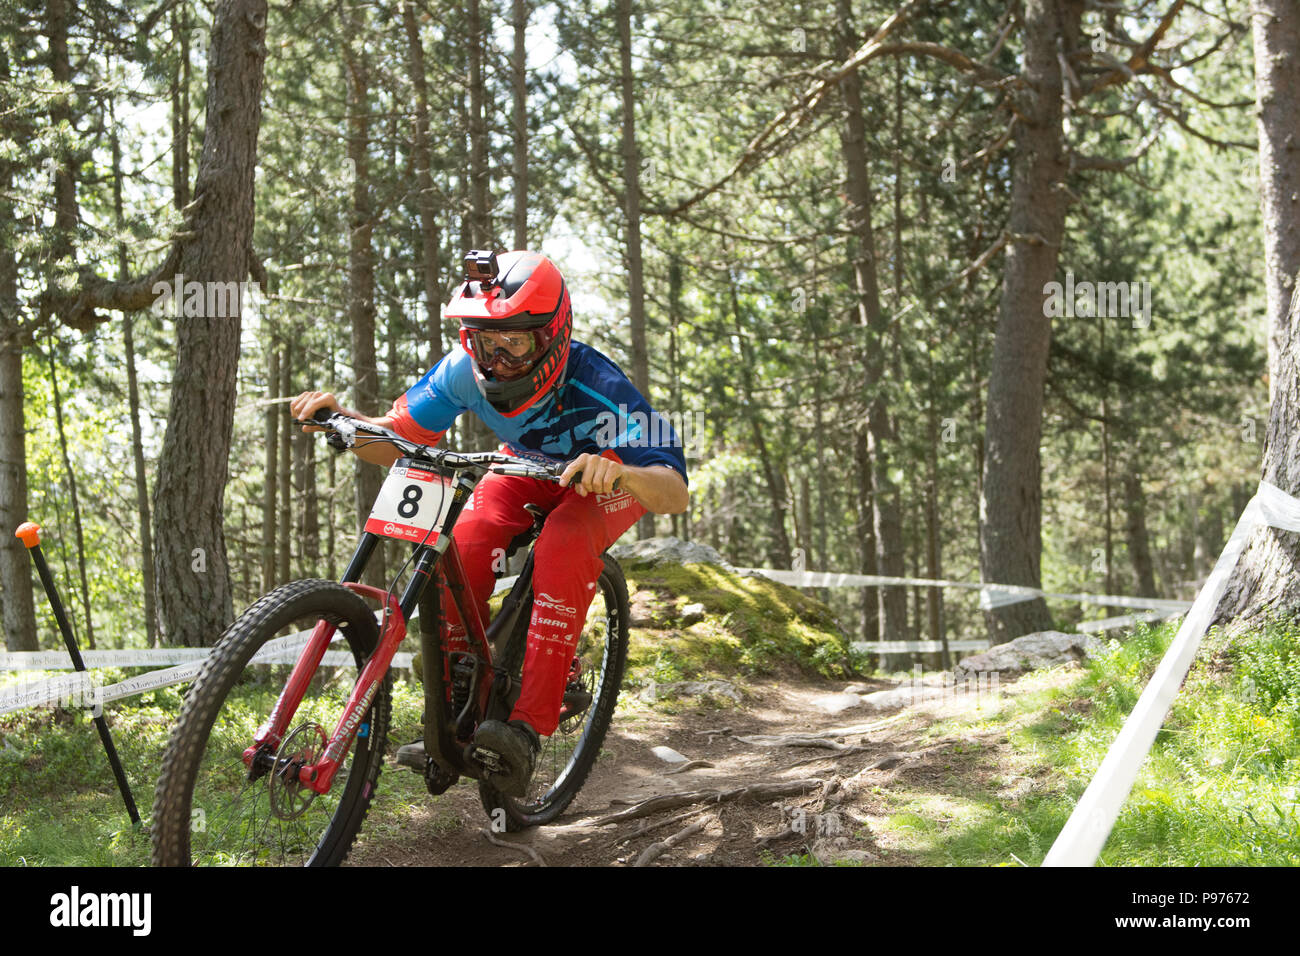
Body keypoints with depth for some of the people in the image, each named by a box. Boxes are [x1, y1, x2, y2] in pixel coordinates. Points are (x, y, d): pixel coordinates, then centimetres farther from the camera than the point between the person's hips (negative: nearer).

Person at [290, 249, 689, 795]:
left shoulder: (595, 387, -38)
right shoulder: (465, 370, -26)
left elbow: (675, 495, -43)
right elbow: (399, 439, -19)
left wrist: (623, 472, -66)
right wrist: (341, 417, -39)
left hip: (611, 476, -4)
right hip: (530, 466, 4)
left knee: (562, 553, -34)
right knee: (462, 549, -22)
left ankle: (530, 726, -32)